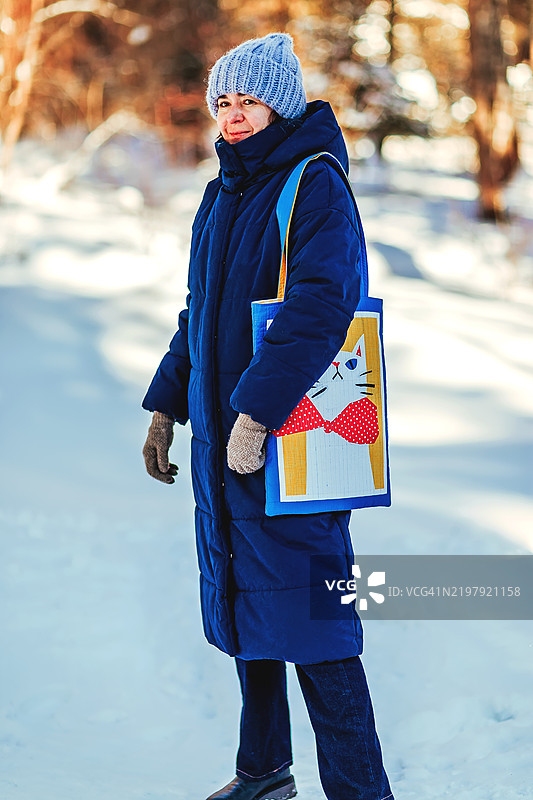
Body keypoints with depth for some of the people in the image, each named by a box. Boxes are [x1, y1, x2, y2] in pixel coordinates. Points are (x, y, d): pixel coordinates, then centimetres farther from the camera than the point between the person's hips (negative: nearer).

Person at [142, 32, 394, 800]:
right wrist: (165, 405, 17)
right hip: (221, 433, 8)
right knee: (242, 602, 15)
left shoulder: (316, 186, -11)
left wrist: (256, 412, -26)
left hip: (289, 436, -8)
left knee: (309, 622, -7)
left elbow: (321, 307, -23)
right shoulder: (225, 194, 15)